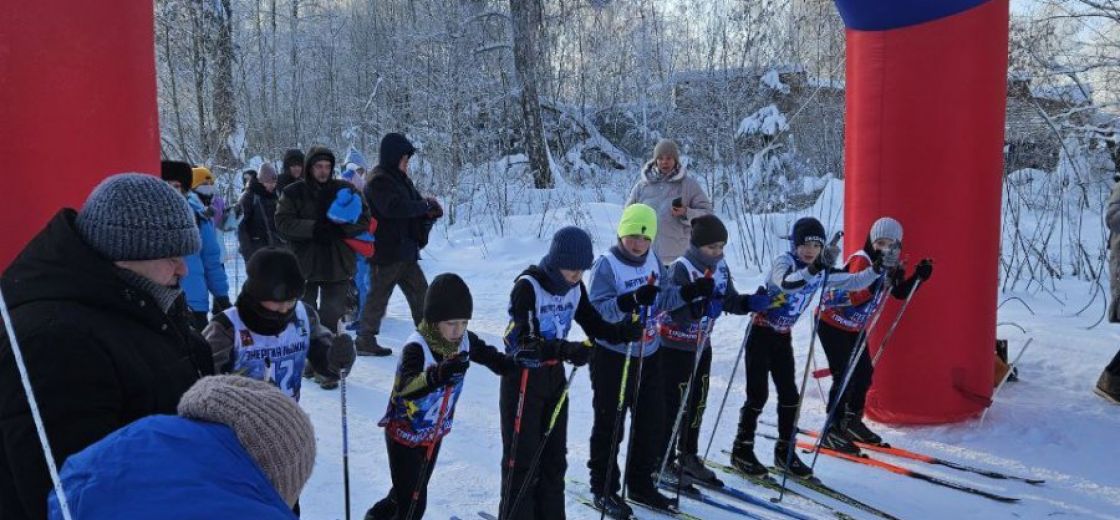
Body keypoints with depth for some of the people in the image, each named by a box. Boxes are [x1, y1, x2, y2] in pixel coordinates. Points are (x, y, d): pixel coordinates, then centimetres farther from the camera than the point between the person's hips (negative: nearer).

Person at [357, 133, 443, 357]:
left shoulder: (400, 179, 17)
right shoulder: (378, 181, -14)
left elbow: (413, 207, 19)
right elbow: (395, 207, -29)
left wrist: (430, 211, -5)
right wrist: (425, 205, -18)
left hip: (404, 251, 9)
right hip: (385, 252, -9)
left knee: (420, 292, 12)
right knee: (378, 296, -1)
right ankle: (365, 340, 9)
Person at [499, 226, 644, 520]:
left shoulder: (575, 286, -1)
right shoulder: (528, 286, -21)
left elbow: (595, 325, 4)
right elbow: (524, 340, -28)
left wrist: (624, 331, -16)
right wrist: (567, 350, -42)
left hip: (554, 375, 7)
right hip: (523, 377, -6)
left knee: (554, 454, 14)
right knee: (522, 456, 0)